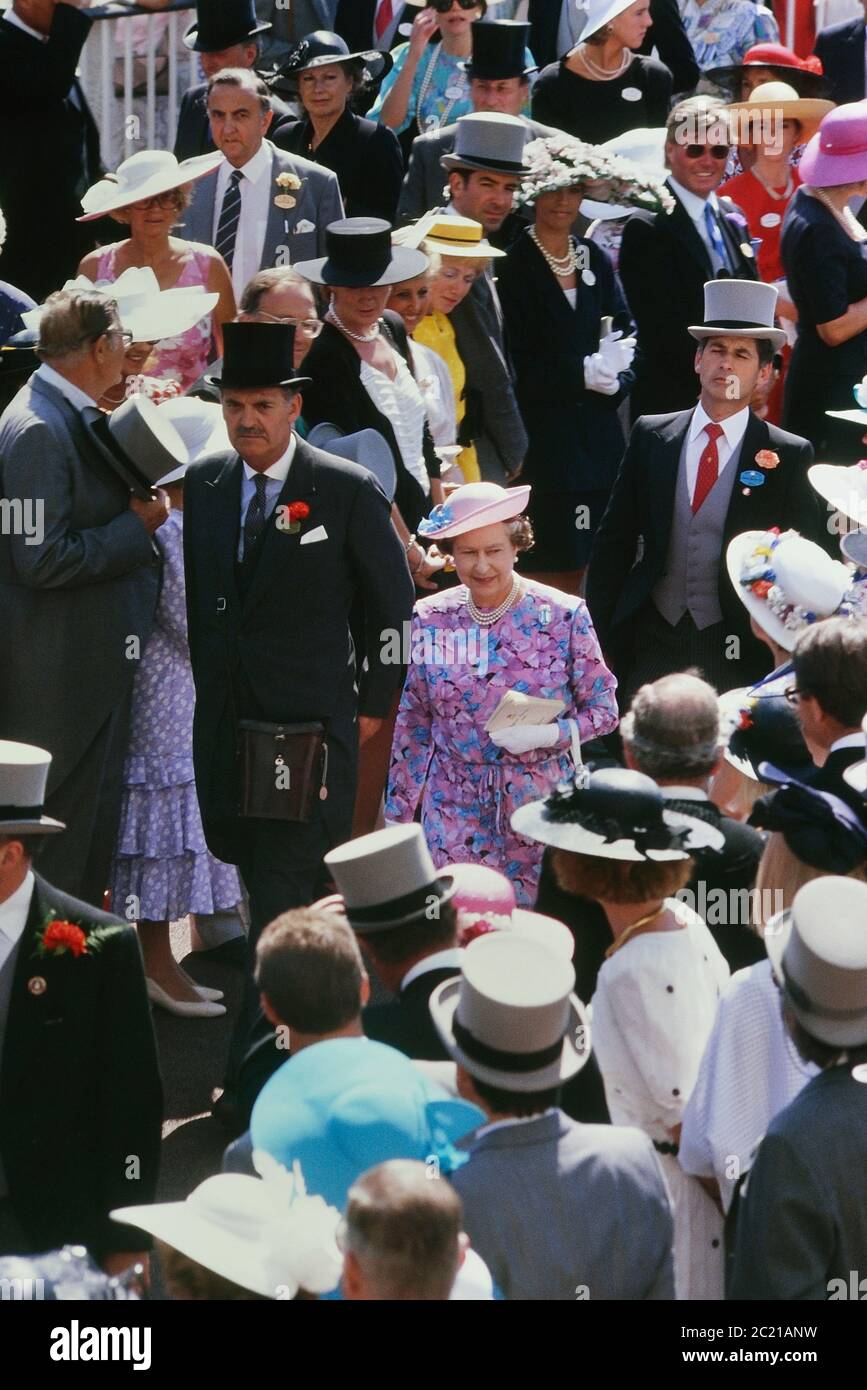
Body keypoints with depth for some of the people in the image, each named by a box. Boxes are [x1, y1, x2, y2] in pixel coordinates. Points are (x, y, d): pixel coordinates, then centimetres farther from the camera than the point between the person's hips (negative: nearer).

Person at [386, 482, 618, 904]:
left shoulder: (564, 617, -4)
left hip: (541, 806, -1)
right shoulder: (430, 619, 2)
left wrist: (549, 734, -19)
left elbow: (603, 710, 0)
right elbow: (414, 723, 9)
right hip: (455, 809, 1)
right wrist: (397, 811, 9)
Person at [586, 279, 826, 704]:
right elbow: (613, 542, 11)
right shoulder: (651, 438, 8)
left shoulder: (789, 457, 0)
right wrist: (602, 638, 6)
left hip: (739, 652, -2)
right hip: (654, 641, 2)